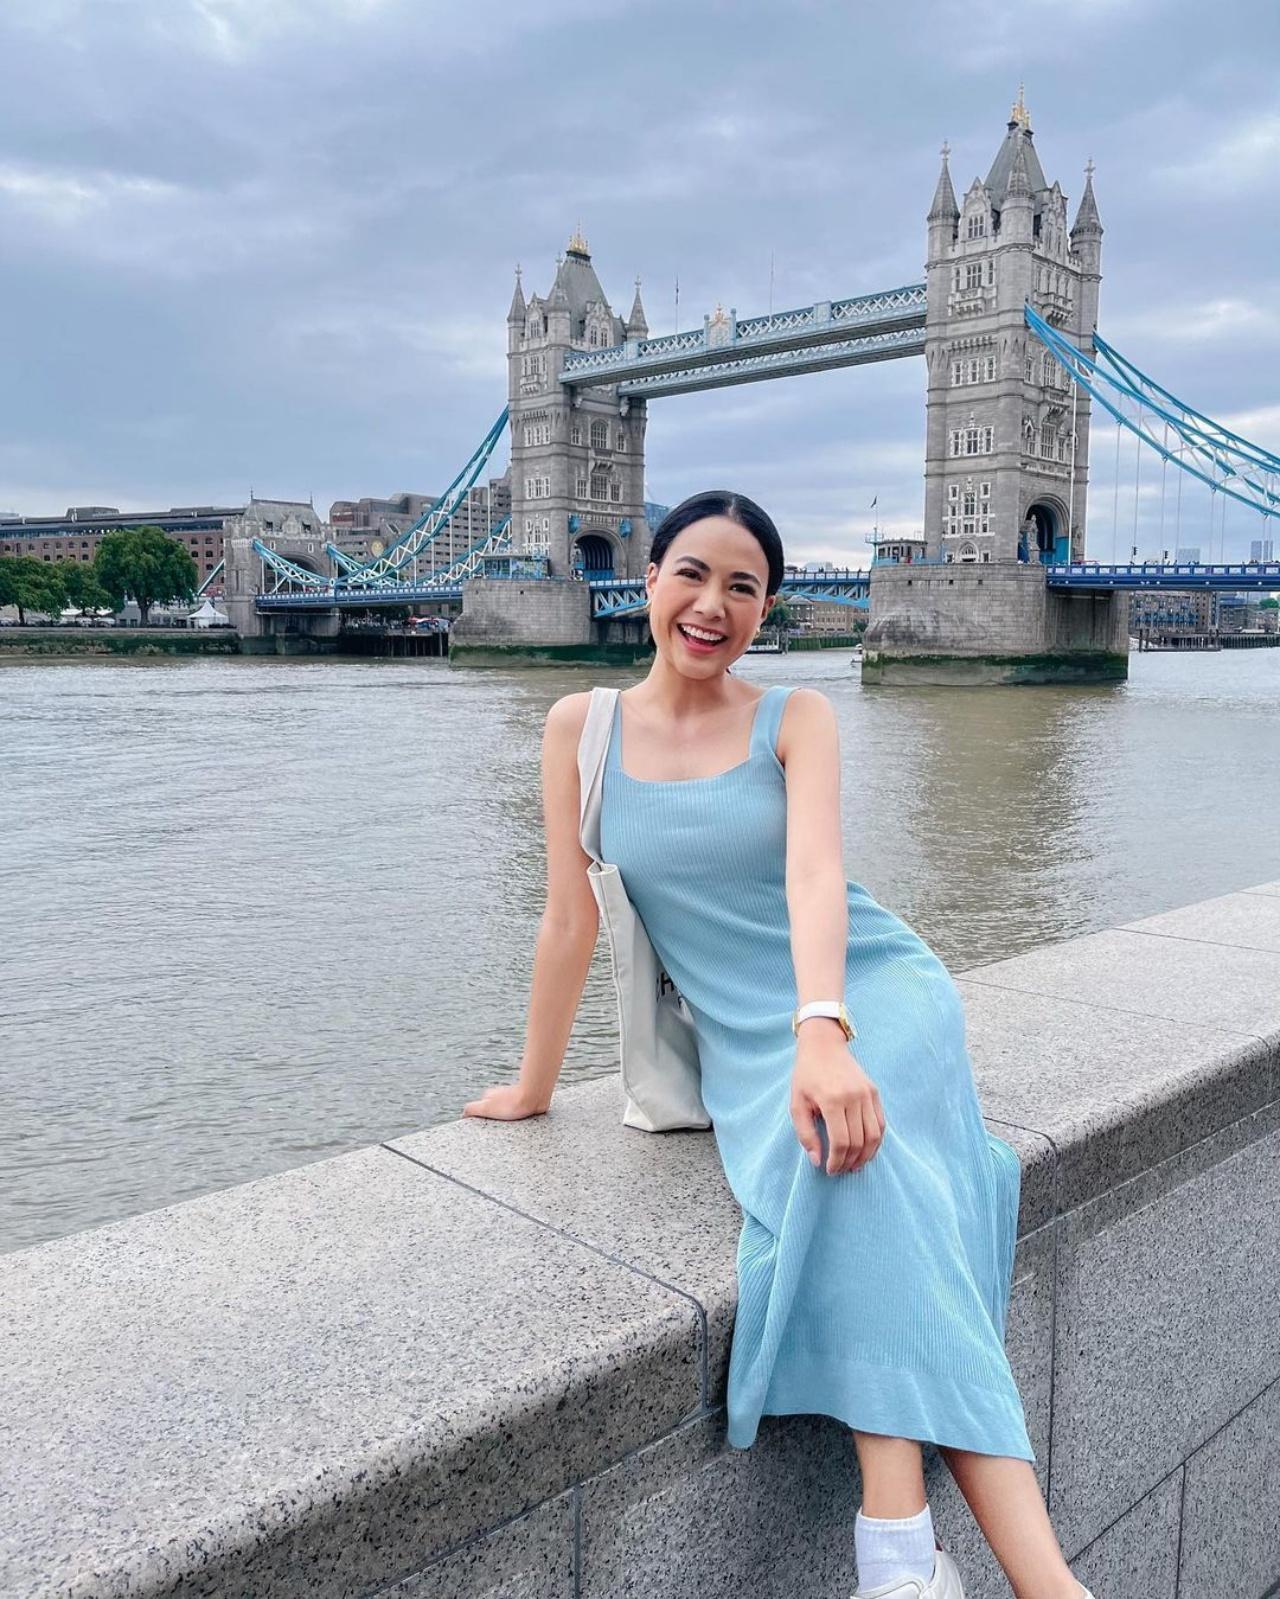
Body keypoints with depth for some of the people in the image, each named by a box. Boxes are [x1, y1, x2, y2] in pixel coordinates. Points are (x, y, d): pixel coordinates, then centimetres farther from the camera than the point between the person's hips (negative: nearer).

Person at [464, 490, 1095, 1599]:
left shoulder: (796, 717, -1)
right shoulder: (582, 727, 2)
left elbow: (814, 875, -18)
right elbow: (570, 918, 4)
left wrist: (823, 1034, -35)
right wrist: (534, 1088, 8)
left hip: (873, 996, -1)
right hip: (747, 1045, 1)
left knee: (846, 1148, -33)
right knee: (837, 1187, -29)